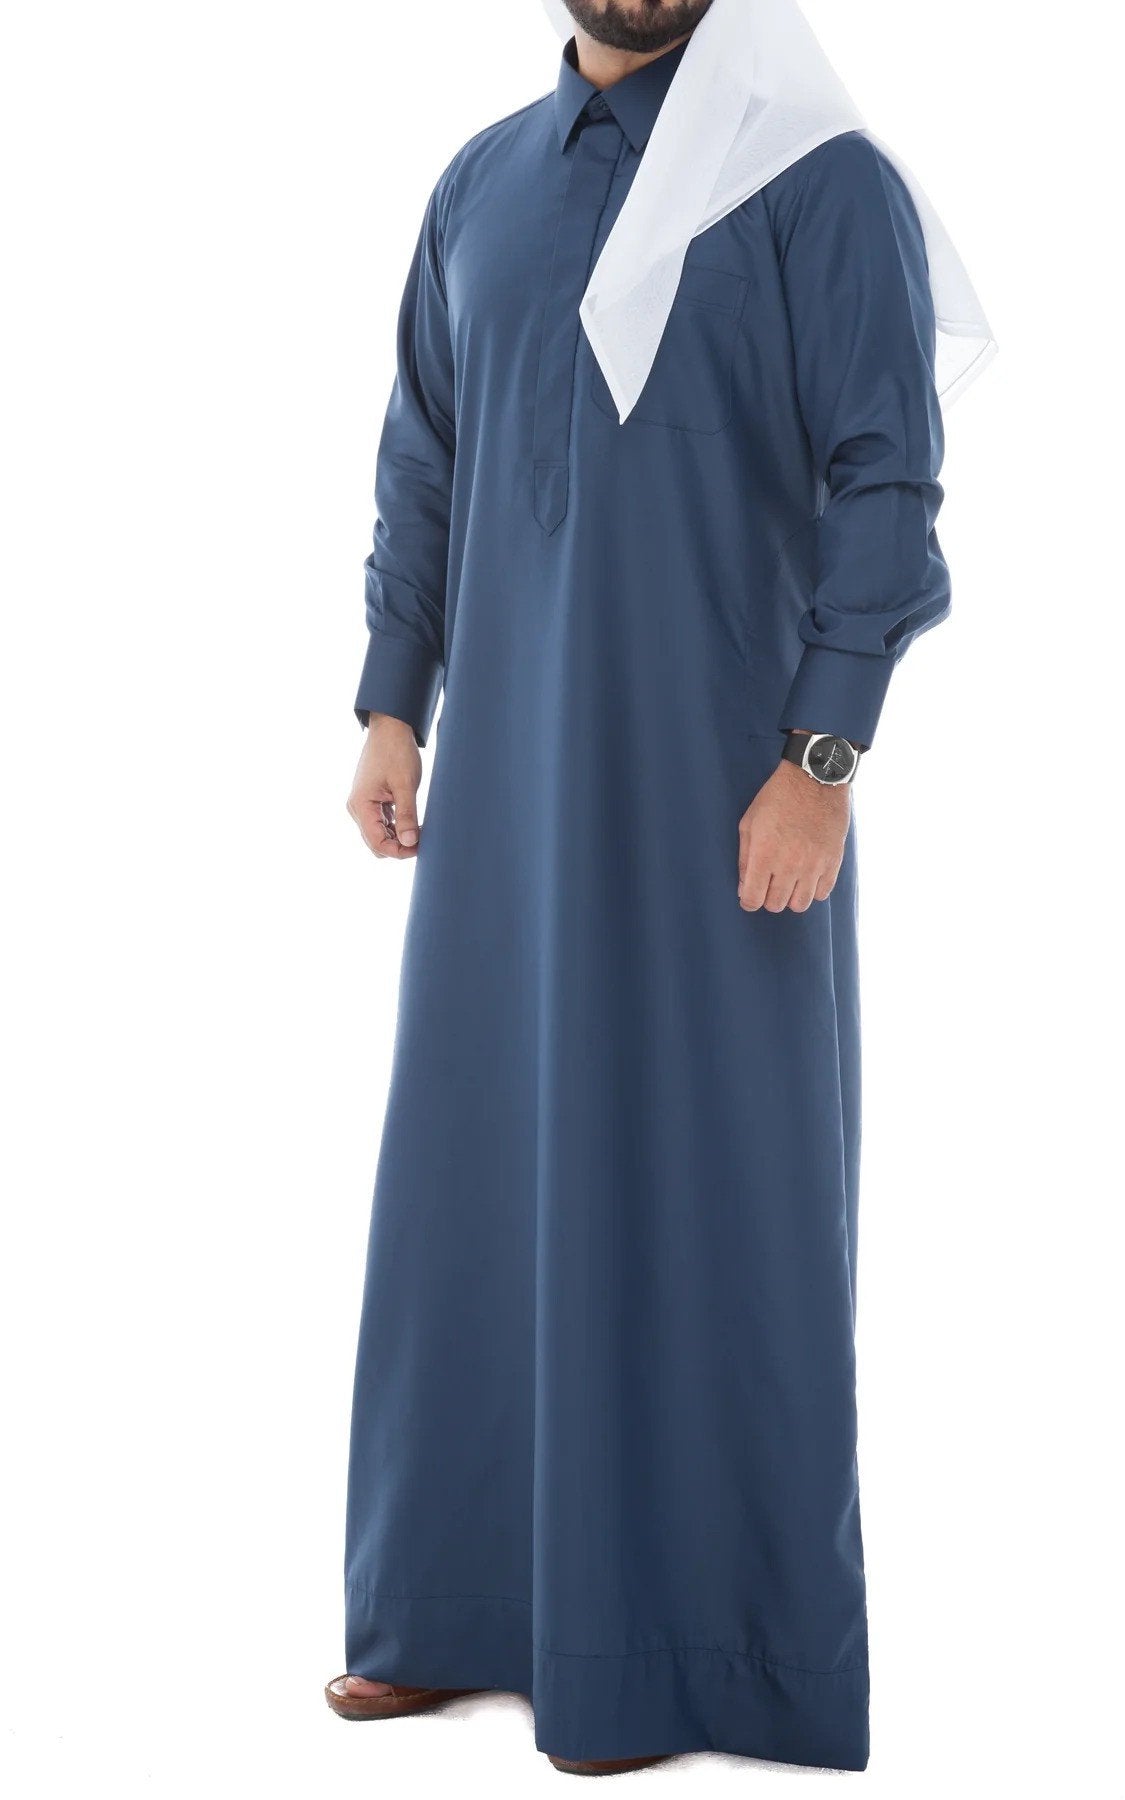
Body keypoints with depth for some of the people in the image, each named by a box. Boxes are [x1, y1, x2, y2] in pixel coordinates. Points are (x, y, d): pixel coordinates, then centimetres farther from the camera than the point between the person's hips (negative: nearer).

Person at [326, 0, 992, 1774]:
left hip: (720, 780, -6)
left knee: (704, 1187, 1)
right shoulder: (484, 185, 11)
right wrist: (393, 711, 7)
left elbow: (885, 488, -12)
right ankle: (467, 1597, 23)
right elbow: (424, 467, 14)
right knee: (482, 1166, 10)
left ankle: (675, 1636, 14)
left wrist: (821, 764, -18)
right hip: (513, 768, 6)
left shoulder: (823, 179, -8)